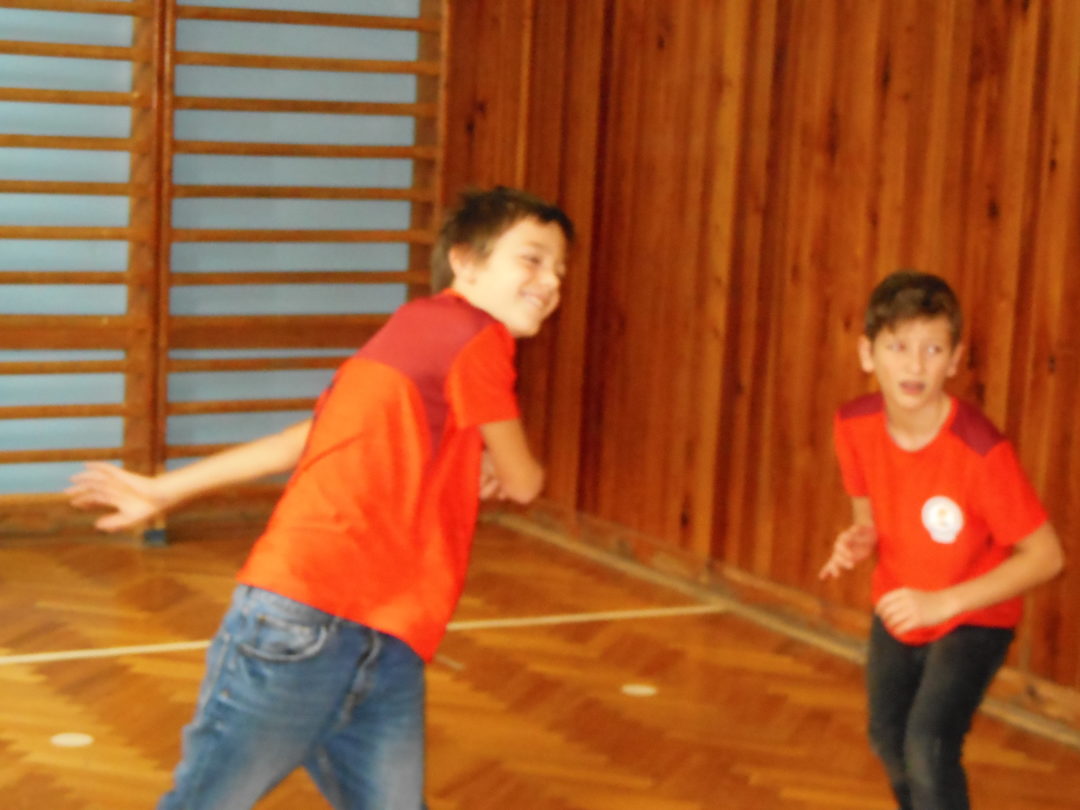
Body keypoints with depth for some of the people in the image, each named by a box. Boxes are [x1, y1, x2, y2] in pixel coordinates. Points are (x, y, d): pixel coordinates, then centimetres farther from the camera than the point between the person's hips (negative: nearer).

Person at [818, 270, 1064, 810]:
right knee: (888, 739, 21)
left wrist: (943, 602, -31)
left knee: (929, 743, -22)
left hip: (974, 619, -6)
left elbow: (1045, 556, -26)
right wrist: (857, 542, -22)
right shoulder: (854, 426, -18)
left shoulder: (981, 451, -33)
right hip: (896, 613, 6)